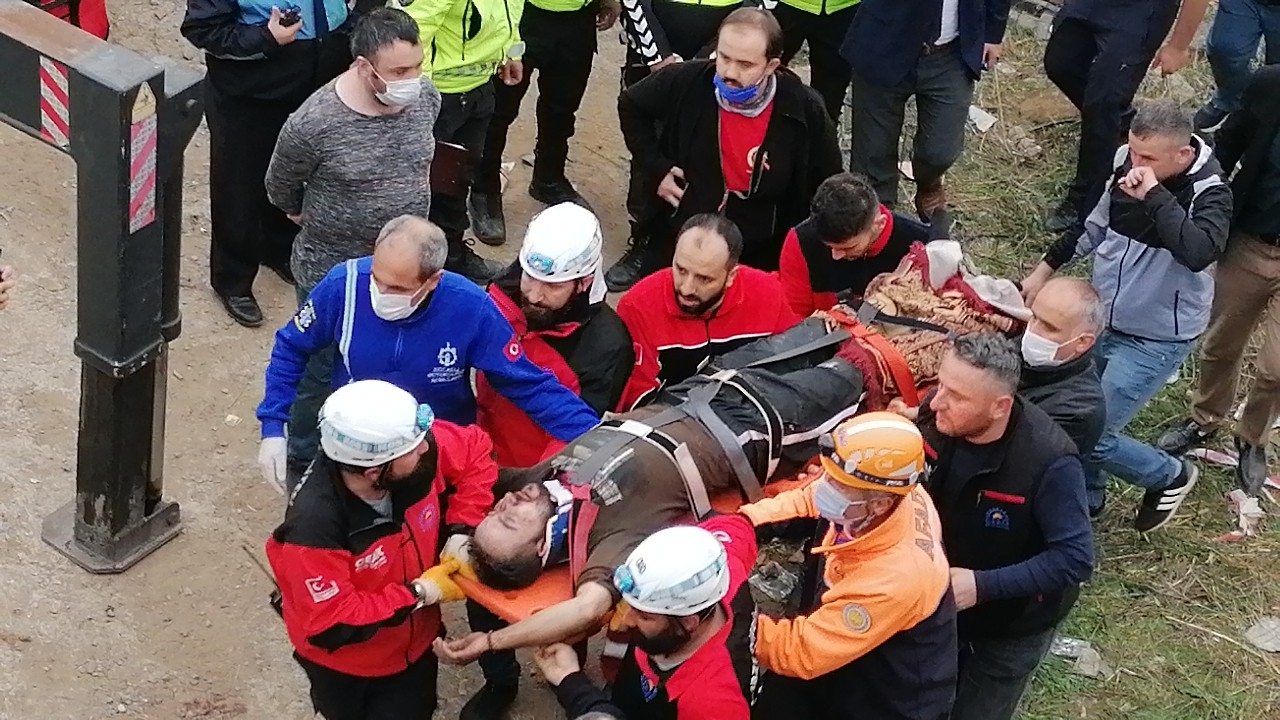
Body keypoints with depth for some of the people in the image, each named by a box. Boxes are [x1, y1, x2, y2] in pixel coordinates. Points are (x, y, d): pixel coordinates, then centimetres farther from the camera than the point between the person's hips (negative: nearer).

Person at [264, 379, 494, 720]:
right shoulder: (314, 527, -40)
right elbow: (331, 625, -32)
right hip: (344, 665, -4)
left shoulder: (420, 451, -28)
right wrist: (419, 595, -27)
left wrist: (461, 531, -18)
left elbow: (475, 450, -8)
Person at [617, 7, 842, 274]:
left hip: (759, 255, -1)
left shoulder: (805, 110, -17)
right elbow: (631, 106, 6)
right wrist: (656, 167, -3)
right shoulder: (685, 83, -16)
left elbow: (828, 182, 1)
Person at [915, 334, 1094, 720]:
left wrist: (981, 586, -36)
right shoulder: (937, 417, -20)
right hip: (938, 605, 5)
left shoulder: (1049, 462, -36)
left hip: (1012, 626, -5)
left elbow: (1075, 559, -30)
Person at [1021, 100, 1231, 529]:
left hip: (1155, 340, -6)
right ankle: (1086, 498, 39)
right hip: (1100, 317, 6)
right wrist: (1045, 269, 17)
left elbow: (1200, 253, -45)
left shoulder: (1208, 194, -24)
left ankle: (1172, 477, 24)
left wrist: (1154, 195, -39)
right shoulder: (1125, 161, -7)